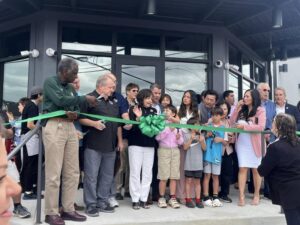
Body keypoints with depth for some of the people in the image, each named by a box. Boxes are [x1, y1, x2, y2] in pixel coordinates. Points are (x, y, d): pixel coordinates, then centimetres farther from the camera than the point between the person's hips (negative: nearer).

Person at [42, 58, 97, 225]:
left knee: (73, 172, 7)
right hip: (54, 127, -7)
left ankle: (68, 209, 17)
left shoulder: (71, 88, 19)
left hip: (70, 127, 7)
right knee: (54, 173, -4)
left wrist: (74, 114, -6)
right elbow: (60, 100, -17)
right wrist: (85, 98, -11)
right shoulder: (50, 82, -1)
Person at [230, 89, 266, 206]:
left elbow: (261, 127, -15)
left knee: (256, 169, 8)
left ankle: (256, 195, 23)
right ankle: (241, 196, 0)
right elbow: (232, 123, 5)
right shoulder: (242, 109, 9)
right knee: (242, 169, -1)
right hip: (241, 143, 3)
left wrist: (244, 126, -17)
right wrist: (237, 108, -1)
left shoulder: (260, 110, -3)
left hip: (254, 143, -3)